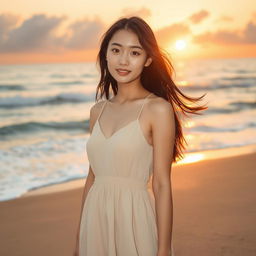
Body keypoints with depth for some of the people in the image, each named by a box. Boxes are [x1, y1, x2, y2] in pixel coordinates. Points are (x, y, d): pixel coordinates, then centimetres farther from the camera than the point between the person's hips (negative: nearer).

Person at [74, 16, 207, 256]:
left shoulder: (158, 109, -10)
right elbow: (93, 176, 11)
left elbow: (162, 185, -12)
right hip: (96, 220, 5)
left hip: (134, 219, -5)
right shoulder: (98, 111, 6)